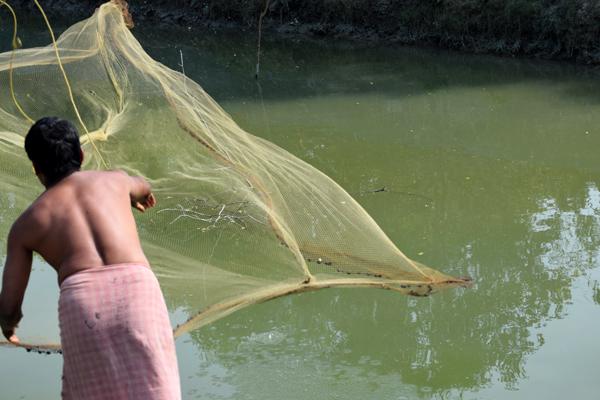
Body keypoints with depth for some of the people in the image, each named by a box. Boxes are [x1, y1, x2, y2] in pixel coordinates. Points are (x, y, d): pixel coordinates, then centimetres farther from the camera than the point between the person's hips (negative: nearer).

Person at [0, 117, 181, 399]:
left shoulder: (26, 224, 25)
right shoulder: (114, 179, 30)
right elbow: (141, 187, 58)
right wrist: (140, 196, 83)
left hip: (82, 300, 0)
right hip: (136, 287, 0)